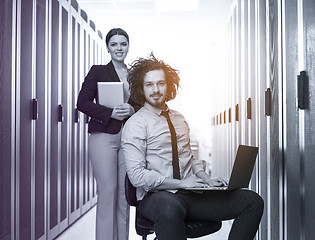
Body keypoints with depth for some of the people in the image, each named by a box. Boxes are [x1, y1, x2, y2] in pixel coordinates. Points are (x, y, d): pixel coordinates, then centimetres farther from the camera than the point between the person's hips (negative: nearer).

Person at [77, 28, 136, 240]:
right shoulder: (98, 71, 6)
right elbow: (83, 102, -2)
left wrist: (132, 110, -6)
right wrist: (110, 113, -14)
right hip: (104, 137, -3)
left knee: (125, 191, 3)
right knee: (108, 190, -7)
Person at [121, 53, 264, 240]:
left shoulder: (179, 119, 18)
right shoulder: (136, 124, -4)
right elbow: (137, 176, -13)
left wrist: (205, 178, 5)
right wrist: (182, 184, -15)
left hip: (191, 193, 7)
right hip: (156, 197, -6)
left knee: (254, 201, -10)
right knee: (169, 209, -44)